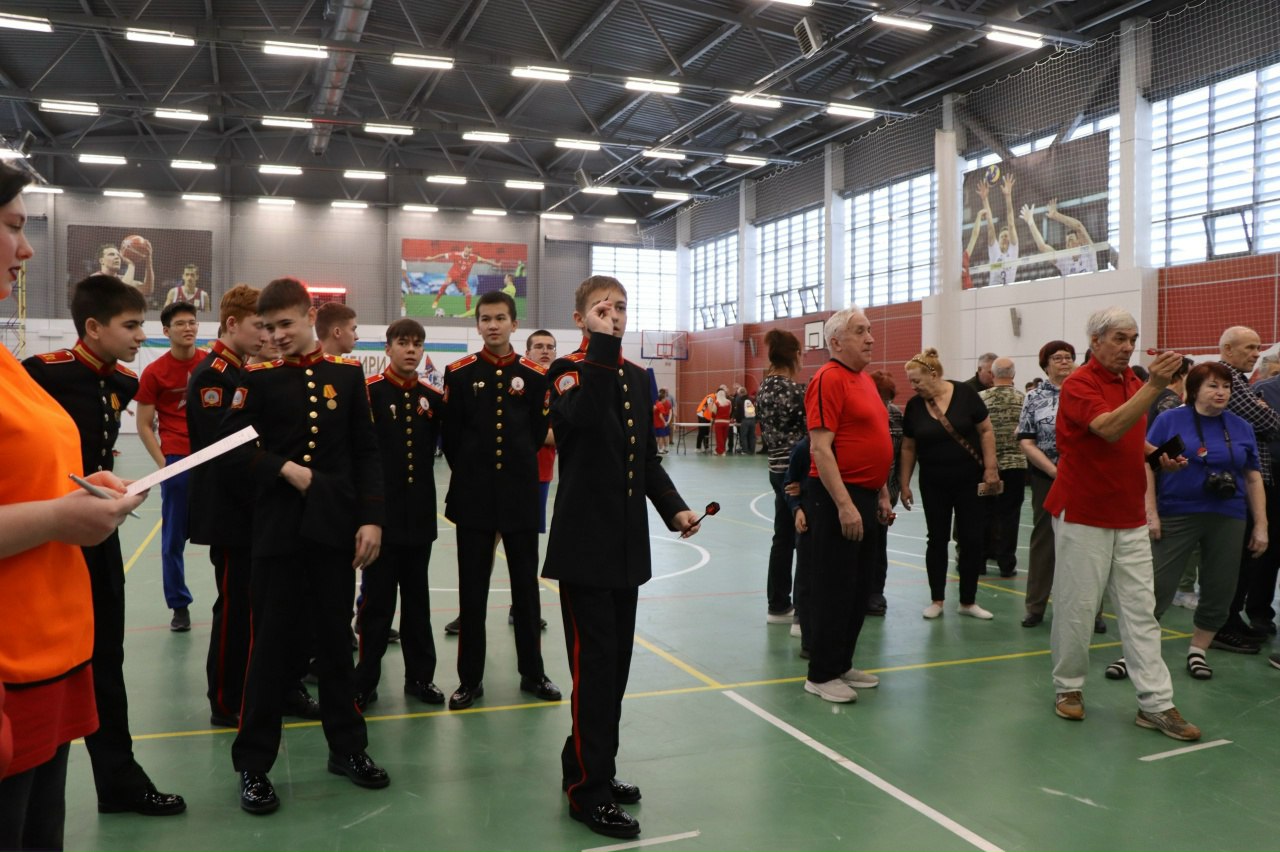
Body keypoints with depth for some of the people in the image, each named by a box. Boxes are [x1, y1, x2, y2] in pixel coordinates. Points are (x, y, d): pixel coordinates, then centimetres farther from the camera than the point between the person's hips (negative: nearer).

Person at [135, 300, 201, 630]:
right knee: (174, 538, 5)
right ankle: (179, 606, 17)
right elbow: (144, 425, 2)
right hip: (177, 460, -1)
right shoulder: (154, 372, -1)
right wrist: (162, 462, -7)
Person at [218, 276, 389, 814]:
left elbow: (366, 454, 4)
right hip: (277, 529, -1)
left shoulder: (347, 376, 5)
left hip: (335, 528, 2)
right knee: (271, 644, 5)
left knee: (335, 639, 11)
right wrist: (284, 470, -15)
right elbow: (231, 450, -4)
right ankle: (254, 764, 18)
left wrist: (371, 519, -4)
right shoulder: (258, 379, 2)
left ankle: (347, 746, 26)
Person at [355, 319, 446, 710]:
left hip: (420, 514, 4)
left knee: (417, 599, 14)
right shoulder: (369, 391, -7)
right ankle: (365, 682, 16)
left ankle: (420, 676, 24)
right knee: (377, 600, 4)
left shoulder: (432, 396, 7)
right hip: (381, 513, -4)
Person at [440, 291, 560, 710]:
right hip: (473, 497, -1)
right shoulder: (459, 373, 0)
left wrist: (515, 467, 10)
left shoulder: (535, 375, 2)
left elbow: (538, 432, 9)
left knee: (526, 585, 9)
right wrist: (471, 474, 7)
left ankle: (532, 672, 22)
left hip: (520, 495, 1)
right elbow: (450, 435, 4)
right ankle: (470, 678, 17)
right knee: (472, 589, 6)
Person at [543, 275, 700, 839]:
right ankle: (589, 790, 9)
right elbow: (581, 417, -30)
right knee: (594, 662, -4)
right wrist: (601, 350, -25)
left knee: (616, 660, 14)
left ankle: (590, 767, 30)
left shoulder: (637, 378, 13)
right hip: (584, 539, -7)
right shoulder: (566, 370, -6)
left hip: (627, 539, 7)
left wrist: (673, 508, 3)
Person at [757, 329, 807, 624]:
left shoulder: (764, 387, 7)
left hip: (777, 468, 8)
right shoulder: (795, 389, -17)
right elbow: (811, 431, -14)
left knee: (783, 537, 14)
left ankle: (778, 605, 21)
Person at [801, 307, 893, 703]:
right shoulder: (829, 378, -13)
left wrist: (882, 494, 19)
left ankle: (842, 665, 27)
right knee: (833, 590, -1)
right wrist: (844, 504, -24)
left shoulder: (866, 379, 14)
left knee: (859, 590, 15)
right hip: (838, 497, -9)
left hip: (866, 496, 9)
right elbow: (820, 448, -20)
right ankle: (820, 675, 10)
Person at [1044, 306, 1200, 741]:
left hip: (1130, 516, 7)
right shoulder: (1079, 384, -11)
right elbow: (1110, 428, -29)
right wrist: (1155, 386, -35)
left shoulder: (1133, 382, 12)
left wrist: (1159, 455, 7)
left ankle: (1156, 703, 8)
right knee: (1077, 606, 3)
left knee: (1140, 608, 5)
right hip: (1084, 513, -7)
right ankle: (1068, 686, 19)